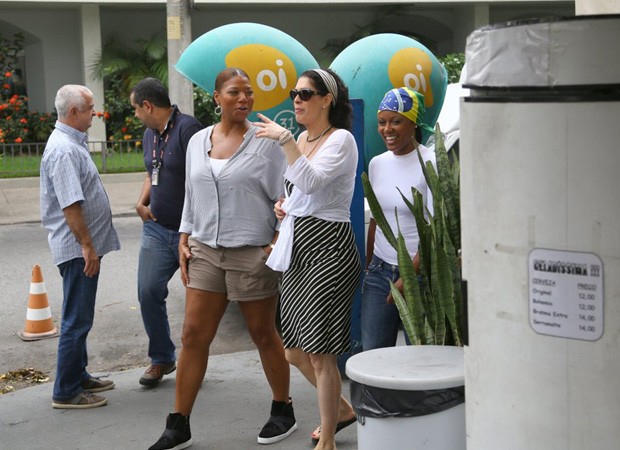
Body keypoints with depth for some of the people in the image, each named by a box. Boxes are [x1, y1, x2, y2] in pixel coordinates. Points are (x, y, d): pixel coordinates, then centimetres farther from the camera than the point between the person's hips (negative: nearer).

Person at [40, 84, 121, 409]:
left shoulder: (72, 142, 14)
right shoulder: (63, 150, -19)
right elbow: (70, 205, -25)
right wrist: (87, 245, -24)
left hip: (83, 247, 11)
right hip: (77, 248, -11)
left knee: (80, 317, 18)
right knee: (77, 319, -5)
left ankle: (78, 377, 29)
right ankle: (66, 392, 1)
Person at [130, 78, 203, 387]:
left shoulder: (187, 129, -16)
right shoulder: (149, 134, 12)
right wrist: (142, 202, 6)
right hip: (157, 229, 7)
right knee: (148, 291, 1)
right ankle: (161, 358, 16)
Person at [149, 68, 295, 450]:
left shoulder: (266, 142, -5)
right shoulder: (198, 142, 9)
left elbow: (285, 197, -4)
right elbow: (191, 196, 15)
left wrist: (279, 240, -13)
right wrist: (184, 240, 9)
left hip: (252, 253, -4)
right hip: (206, 251, 4)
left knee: (263, 334, 8)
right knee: (193, 336, 1)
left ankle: (283, 412, 26)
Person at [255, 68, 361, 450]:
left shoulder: (341, 139, -10)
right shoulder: (302, 139, 14)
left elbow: (311, 181, -27)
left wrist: (285, 139, -25)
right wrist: (283, 206, 9)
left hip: (328, 249, -9)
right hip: (298, 249, 9)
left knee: (320, 352, -5)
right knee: (296, 352, 14)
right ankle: (341, 409, 35)